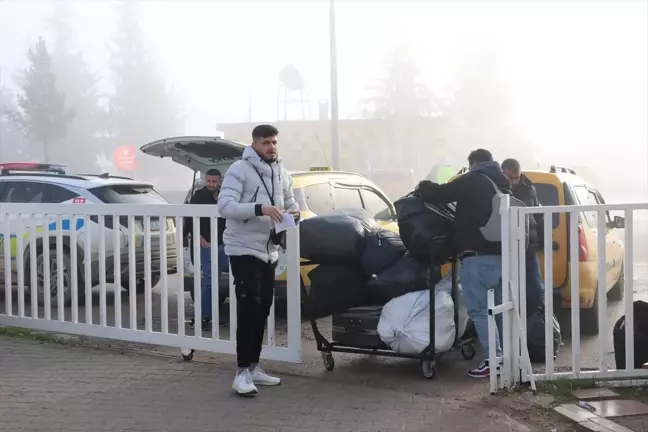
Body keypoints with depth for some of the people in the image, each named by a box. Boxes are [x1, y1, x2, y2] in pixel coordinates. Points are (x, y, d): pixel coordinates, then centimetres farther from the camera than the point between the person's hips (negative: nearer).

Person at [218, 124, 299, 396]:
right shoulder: (239, 170, -11)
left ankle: (253, 367, 21)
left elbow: (290, 203, 21)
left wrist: (294, 212, -4)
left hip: (269, 252, 7)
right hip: (243, 250, -7)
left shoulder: (282, 174, 11)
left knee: (262, 311, 11)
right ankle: (242, 372, -10)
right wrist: (260, 208, -33)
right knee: (249, 310, -13)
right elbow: (225, 206, -21)